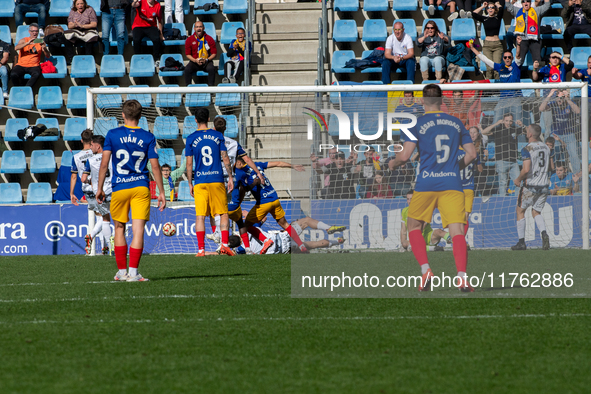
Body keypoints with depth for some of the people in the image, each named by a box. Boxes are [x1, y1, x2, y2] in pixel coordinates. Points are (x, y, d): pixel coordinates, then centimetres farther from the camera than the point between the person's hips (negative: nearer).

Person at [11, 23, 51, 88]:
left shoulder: (40, 42, 11)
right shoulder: (24, 40, 8)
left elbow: (48, 56, 6)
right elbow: (16, 48, -13)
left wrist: (44, 48, -15)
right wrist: (28, 43, -24)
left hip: (34, 65, 0)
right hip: (21, 65, 0)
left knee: (37, 74, -36)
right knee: (13, 74, -30)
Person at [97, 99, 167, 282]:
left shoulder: (112, 135, -1)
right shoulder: (148, 137, 1)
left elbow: (104, 163, -2)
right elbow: (155, 166, -1)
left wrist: (100, 188, 6)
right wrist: (161, 192, 5)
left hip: (119, 188, 0)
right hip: (141, 188, 0)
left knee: (119, 229, 14)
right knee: (138, 230, -3)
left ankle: (122, 271, 16)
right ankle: (133, 272, -10)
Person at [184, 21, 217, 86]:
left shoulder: (209, 39, 1)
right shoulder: (189, 40, 3)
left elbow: (214, 53, 2)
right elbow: (187, 54, 5)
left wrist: (206, 60, -15)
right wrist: (195, 60, -14)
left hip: (206, 62, -1)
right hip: (194, 62, 1)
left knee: (211, 69, -34)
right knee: (187, 69, -30)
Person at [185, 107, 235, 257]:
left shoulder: (191, 139, 1)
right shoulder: (218, 136, 3)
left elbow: (189, 164, 2)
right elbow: (225, 158, 1)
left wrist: (190, 184, 8)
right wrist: (230, 177, 8)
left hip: (200, 182, 0)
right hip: (217, 180, 0)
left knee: (200, 216, 1)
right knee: (223, 213, 9)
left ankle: (201, 249, -6)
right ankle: (224, 244, -4)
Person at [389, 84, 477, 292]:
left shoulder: (417, 124, 0)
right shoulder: (456, 123, 12)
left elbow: (404, 156, -6)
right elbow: (471, 154, 15)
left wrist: (394, 163, 15)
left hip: (426, 183, -2)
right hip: (452, 184, 2)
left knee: (414, 227, 16)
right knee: (457, 231, -7)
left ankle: (425, 269, -2)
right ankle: (462, 276, -27)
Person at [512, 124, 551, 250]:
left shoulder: (527, 149, -15)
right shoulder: (545, 147, 7)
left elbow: (526, 169, -23)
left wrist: (518, 179, -6)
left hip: (530, 186, -6)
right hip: (544, 186, 6)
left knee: (520, 210, 11)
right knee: (536, 212, 16)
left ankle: (521, 241, 10)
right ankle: (544, 234, -11)